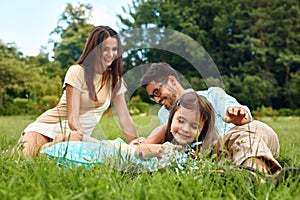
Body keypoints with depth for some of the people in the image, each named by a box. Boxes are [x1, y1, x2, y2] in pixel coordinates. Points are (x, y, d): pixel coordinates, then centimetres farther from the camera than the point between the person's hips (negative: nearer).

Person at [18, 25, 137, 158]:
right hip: (49, 127, -5)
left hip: (82, 133, 5)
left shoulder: (114, 79, 4)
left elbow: (125, 118, 3)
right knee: (27, 156, -29)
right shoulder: (77, 72, -13)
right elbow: (72, 116, -18)